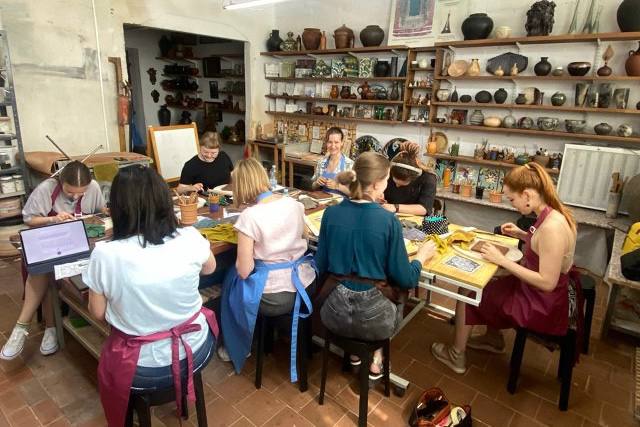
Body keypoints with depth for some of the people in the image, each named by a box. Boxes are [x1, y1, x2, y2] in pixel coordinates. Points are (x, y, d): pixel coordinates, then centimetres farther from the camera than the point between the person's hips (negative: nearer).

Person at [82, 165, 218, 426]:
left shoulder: (104, 255, -21)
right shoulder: (190, 238, -18)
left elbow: (98, 314, -5)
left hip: (143, 369, 0)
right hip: (196, 352, 1)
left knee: (107, 368, 33)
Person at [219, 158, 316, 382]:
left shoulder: (250, 215, -19)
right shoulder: (295, 204, -3)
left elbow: (244, 271, -16)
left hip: (272, 297, -5)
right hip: (303, 286, 6)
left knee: (233, 283, 27)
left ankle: (238, 347, 43)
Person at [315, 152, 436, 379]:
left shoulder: (331, 213, -8)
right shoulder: (388, 220, -18)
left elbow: (321, 266, 0)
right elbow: (405, 280, -10)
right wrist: (422, 255, 8)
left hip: (334, 314, 3)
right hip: (372, 318, -3)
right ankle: (375, 357, 33)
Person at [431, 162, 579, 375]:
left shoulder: (552, 226, -31)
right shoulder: (554, 213, -3)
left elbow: (547, 282, -29)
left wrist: (501, 260, -26)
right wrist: (522, 235, 3)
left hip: (543, 307, -9)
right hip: (538, 293, 9)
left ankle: (456, 356, 19)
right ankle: (494, 339, 40)